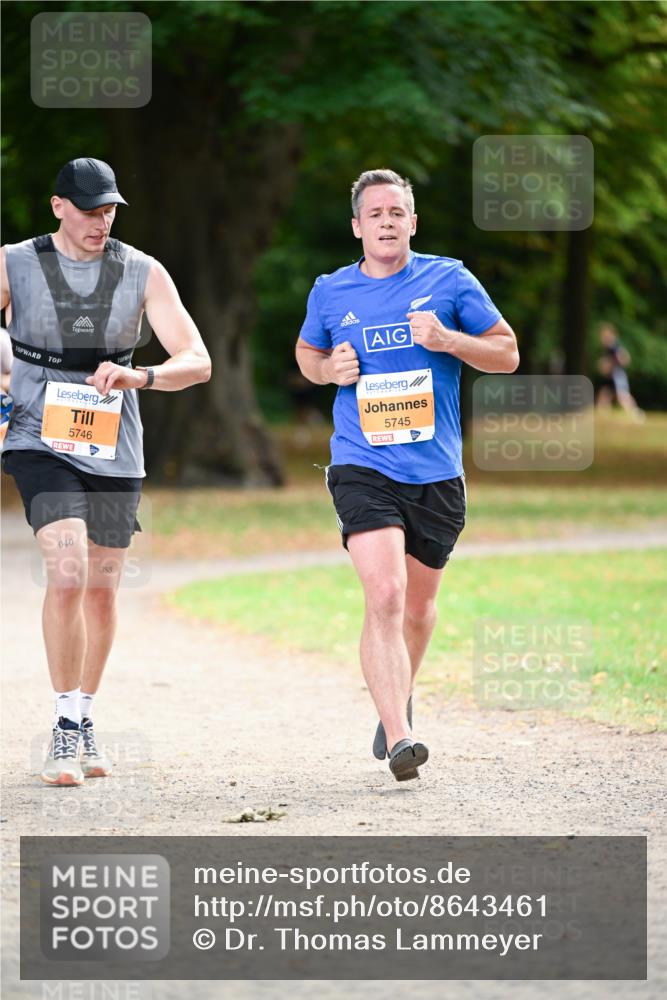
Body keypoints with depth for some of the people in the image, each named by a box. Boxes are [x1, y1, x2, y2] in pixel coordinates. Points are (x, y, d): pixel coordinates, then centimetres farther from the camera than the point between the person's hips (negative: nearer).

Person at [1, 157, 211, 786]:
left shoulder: (142, 273, -1)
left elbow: (198, 362, -7)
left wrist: (138, 377, -26)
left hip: (113, 451, 3)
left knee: (101, 591, 10)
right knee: (68, 575, -20)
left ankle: (84, 723, 28)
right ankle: (65, 728, -11)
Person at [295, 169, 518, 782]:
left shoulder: (449, 280, 2)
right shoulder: (330, 293, 6)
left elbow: (507, 354, 6)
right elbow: (307, 353, 24)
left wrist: (448, 340, -12)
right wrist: (328, 369, 1)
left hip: (436, 471, 1)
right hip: (362, 467, -1)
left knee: (417, 605, 14)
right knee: (384, 595, -20)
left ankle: (399, 700, 44)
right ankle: (399, 740, -25)